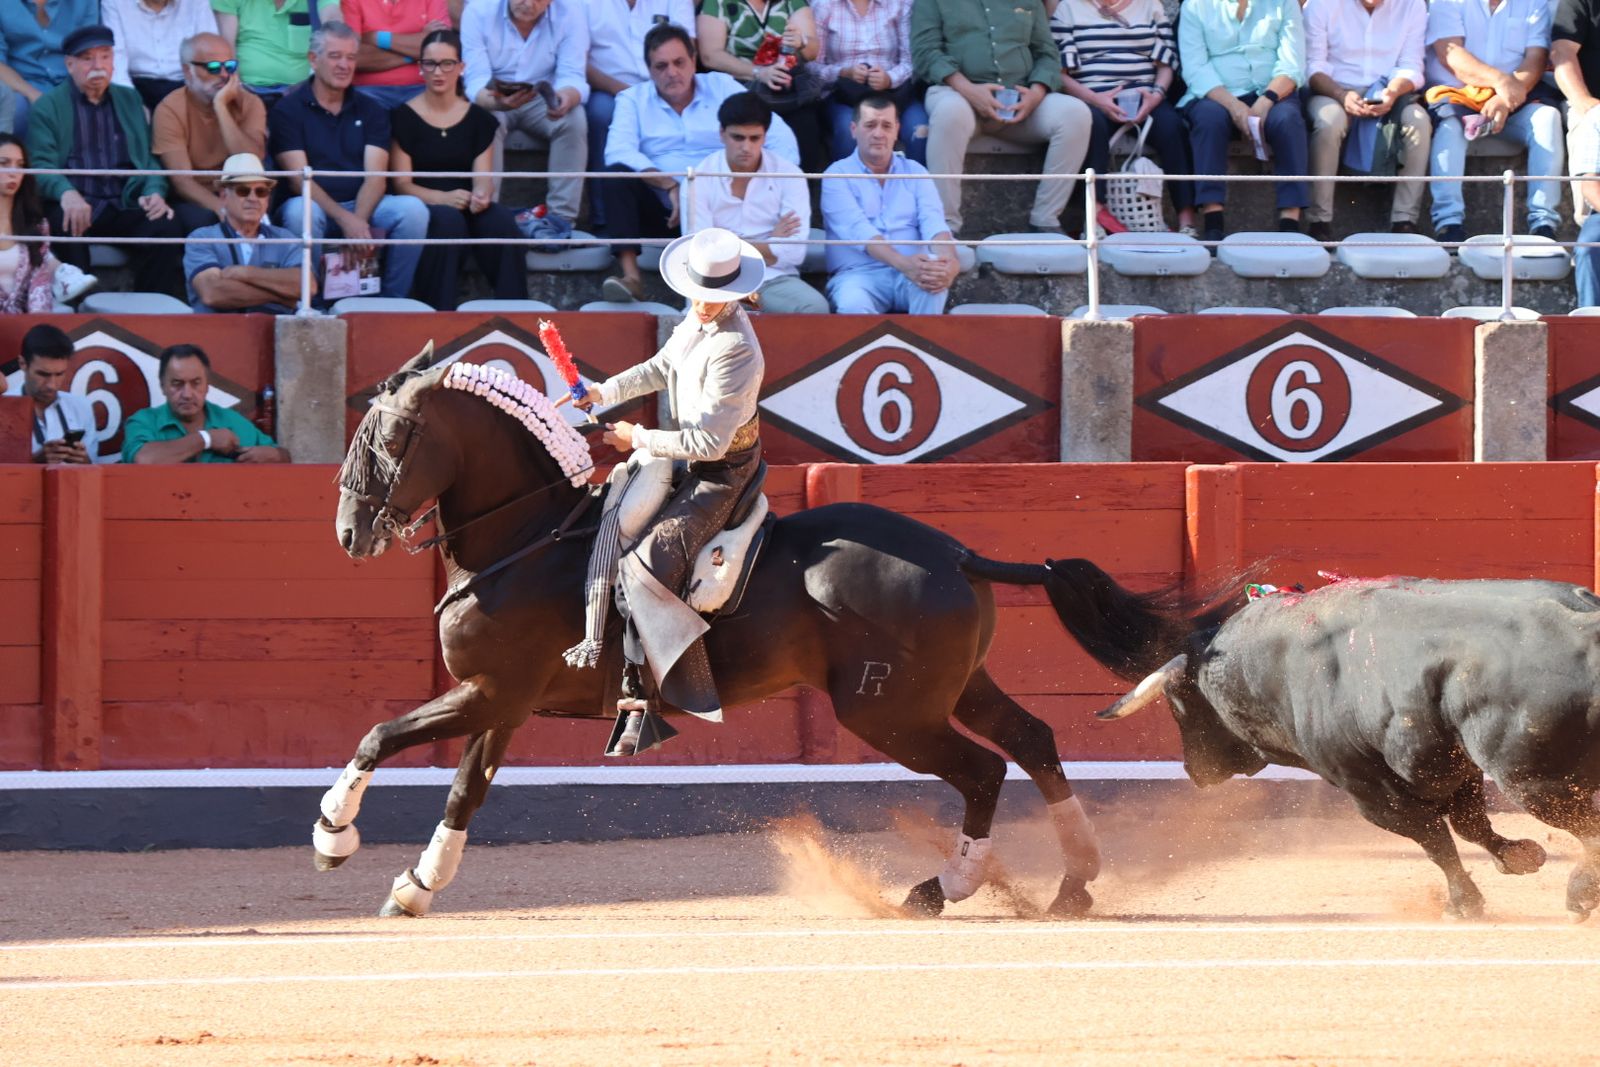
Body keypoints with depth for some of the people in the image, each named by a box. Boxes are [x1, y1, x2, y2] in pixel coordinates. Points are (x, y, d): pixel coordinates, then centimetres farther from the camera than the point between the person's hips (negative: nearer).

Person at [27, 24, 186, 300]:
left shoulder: (130, 100, 22)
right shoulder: (48, 106, 9)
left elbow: (149, 157, 19)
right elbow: (41, 165, -3)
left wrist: (154, 192, -4)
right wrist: (66, 192, -26)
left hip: (124, 206, 3)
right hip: (76, 205, -3)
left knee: (166, 227, -27)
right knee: (65, 226, -38)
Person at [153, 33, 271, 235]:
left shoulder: (249, 103, 0)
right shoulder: (170, 110, -7)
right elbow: (182, 180, -15)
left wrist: (220, 107, -18)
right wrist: (222, 209, -32)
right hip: (193, 202, -2)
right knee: (202, 219, -36)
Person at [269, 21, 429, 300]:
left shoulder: (369, 110, 12)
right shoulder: (288, 110, 1)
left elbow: (375, 177, 0)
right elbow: (299, 179, -10)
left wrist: (358, 220, -21)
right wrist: (345, 219, -24)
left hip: (362, 205, 3)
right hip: (317, 205, -3)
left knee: (412, 209, -25)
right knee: (299, 212, -38)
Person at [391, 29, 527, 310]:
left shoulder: (478, 119, 14)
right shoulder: (404, 118, 5)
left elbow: (483, 177, 6)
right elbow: (402, 184, -2)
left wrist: (482, 194, -20)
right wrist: (442, 198, -21)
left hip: (468, 209, 3)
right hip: (424, 208, -3)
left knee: (501, 220, -31)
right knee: (447, 219, -37)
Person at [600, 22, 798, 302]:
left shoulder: (722, 88, 10)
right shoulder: (633, 99, 9)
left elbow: (780, 137, 3)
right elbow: (618, 152, -11)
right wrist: (669, 185, -22)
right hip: (661, 209, 0)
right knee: (616, 175, -26)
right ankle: (630, 276, -36)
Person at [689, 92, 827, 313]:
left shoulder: (788, 175, 3)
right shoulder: (700, 178, 1)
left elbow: (794, 252, -6)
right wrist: (771, 244, -3)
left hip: (775, 279, 2)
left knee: (815, 308, -30)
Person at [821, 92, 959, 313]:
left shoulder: (915, 172, 15)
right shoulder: (837, 176, 4)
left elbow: (933, 223, -2)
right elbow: (858, 231, -13)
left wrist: (950, 260, -28)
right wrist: (904, 263, -32)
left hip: (913, 271, 3)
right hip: (858, 274, -3)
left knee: (935, 276, -33)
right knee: (853, 304, -39)